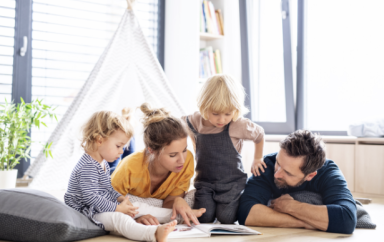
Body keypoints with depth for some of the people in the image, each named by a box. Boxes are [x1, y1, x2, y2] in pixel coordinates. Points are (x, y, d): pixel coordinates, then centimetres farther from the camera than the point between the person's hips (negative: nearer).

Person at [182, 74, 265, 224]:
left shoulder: (239, 125, -13)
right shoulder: (196, 122, -6)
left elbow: (259, 134, 6)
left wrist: (257, 159, 14)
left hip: (231, 182, -2)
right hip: (204, 182, 2)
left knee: (226, 218, -14)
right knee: (204, 217, -13)